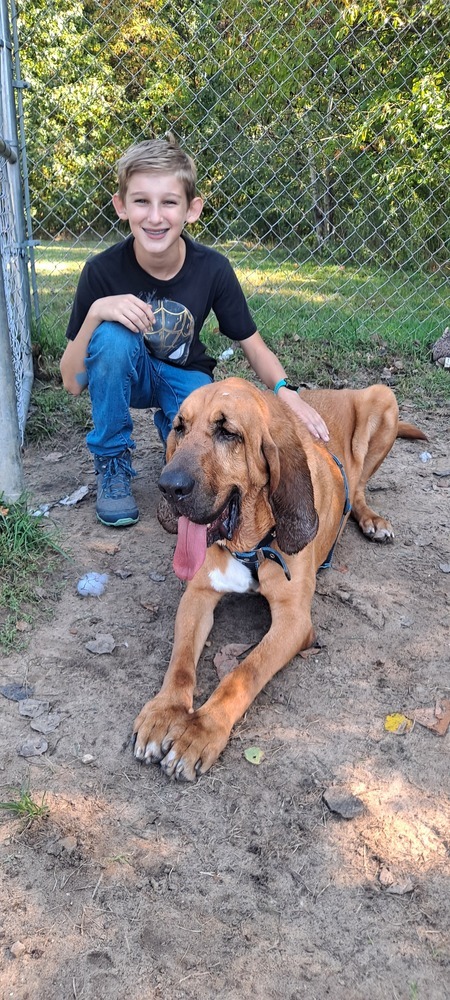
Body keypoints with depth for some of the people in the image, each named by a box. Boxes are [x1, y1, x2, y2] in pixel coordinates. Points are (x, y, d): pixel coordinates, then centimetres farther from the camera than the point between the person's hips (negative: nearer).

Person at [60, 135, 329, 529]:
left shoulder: (212, 268, -20)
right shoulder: (103, 270, -23)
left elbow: (254, 346, -9)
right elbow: (73, 382, -20)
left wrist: (285, 391, -29)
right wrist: (96, 312, -36)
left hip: (184, 378, 1)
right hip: (125, 375, 0)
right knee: (113, 336, -34)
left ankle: (174, 429, 12)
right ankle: (112, 465, -12)